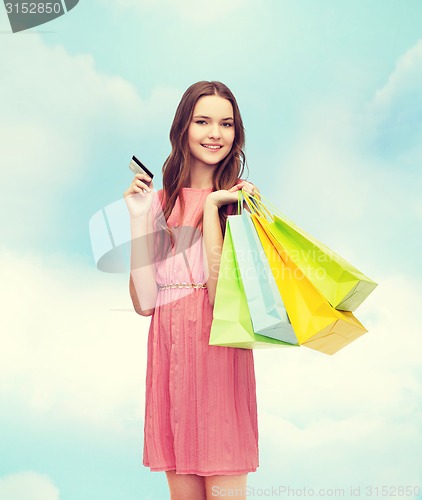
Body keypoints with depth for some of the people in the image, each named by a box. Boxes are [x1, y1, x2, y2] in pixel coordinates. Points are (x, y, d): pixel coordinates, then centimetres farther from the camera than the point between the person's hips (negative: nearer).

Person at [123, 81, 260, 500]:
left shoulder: (241, 199, 0)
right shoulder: (162, 201, 9)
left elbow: (223, 295, -14)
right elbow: (144, 302, -1)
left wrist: (212, 205, -13)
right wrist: (139, 218, -5)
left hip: (220, 351, -3)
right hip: (169, 351, 3)